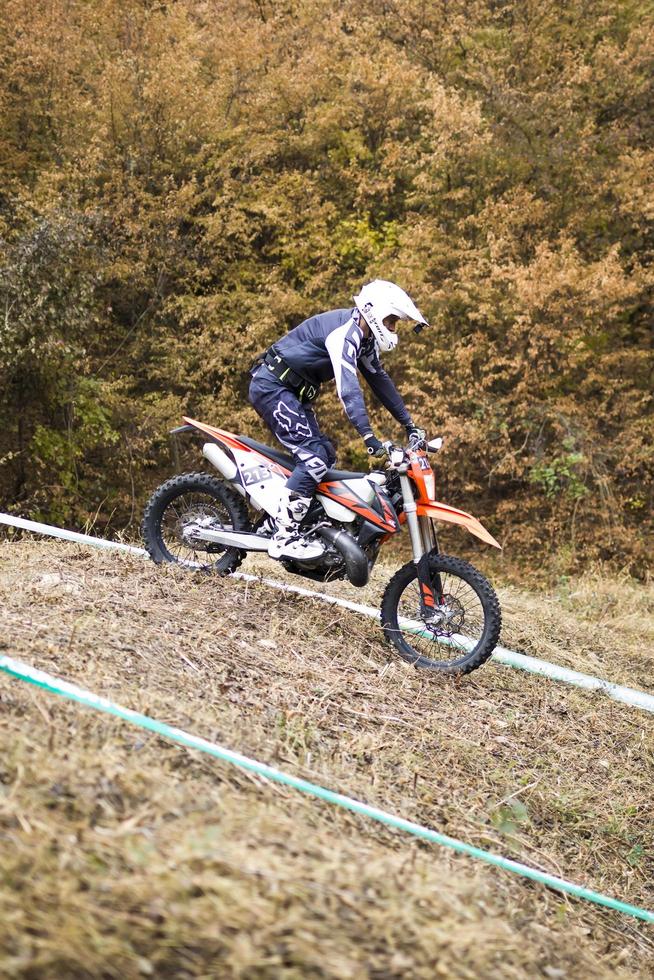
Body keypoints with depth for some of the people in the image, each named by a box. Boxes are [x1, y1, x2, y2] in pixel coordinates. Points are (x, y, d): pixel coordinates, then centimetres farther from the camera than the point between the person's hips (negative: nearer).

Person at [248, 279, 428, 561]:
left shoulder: (365, 339, 11)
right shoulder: (345, 331, -21)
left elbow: (379, 380, 17)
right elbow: (348, 386, -33)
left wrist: (409, 424, 13)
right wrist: (368, 436, -40)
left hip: (292, 393, 11)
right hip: (272, 386, -11)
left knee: (326, 456, 7)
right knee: (314, 456, -19)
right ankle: (284, 537, -22)